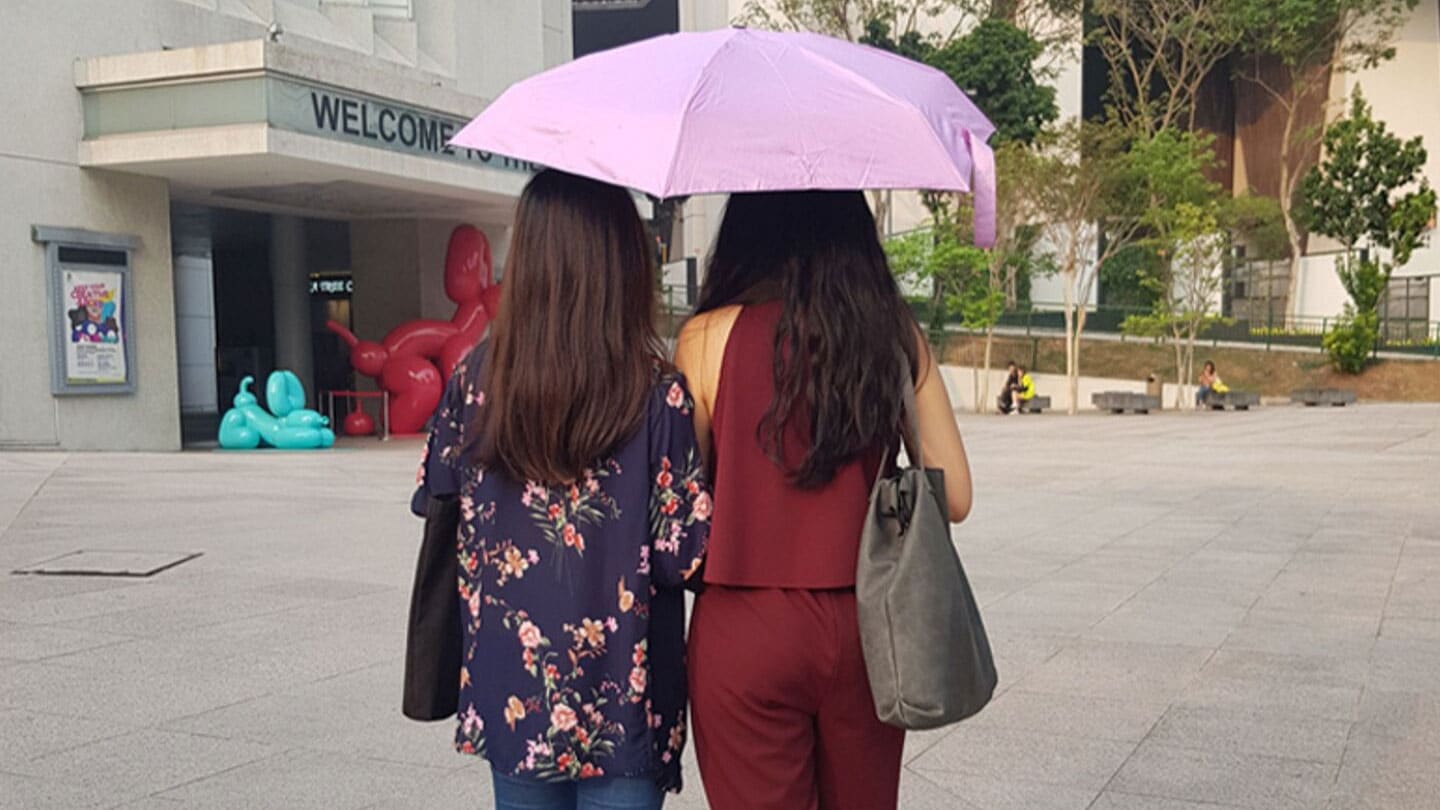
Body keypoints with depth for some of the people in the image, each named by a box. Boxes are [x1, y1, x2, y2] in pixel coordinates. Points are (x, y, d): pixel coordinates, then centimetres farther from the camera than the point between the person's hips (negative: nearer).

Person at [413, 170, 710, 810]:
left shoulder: (475, 378, -6)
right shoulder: (657, 395, -15)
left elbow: (435, 496, 7)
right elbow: (684, 558, -14)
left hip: (510, 701, 4)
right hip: (621, 707, -3)